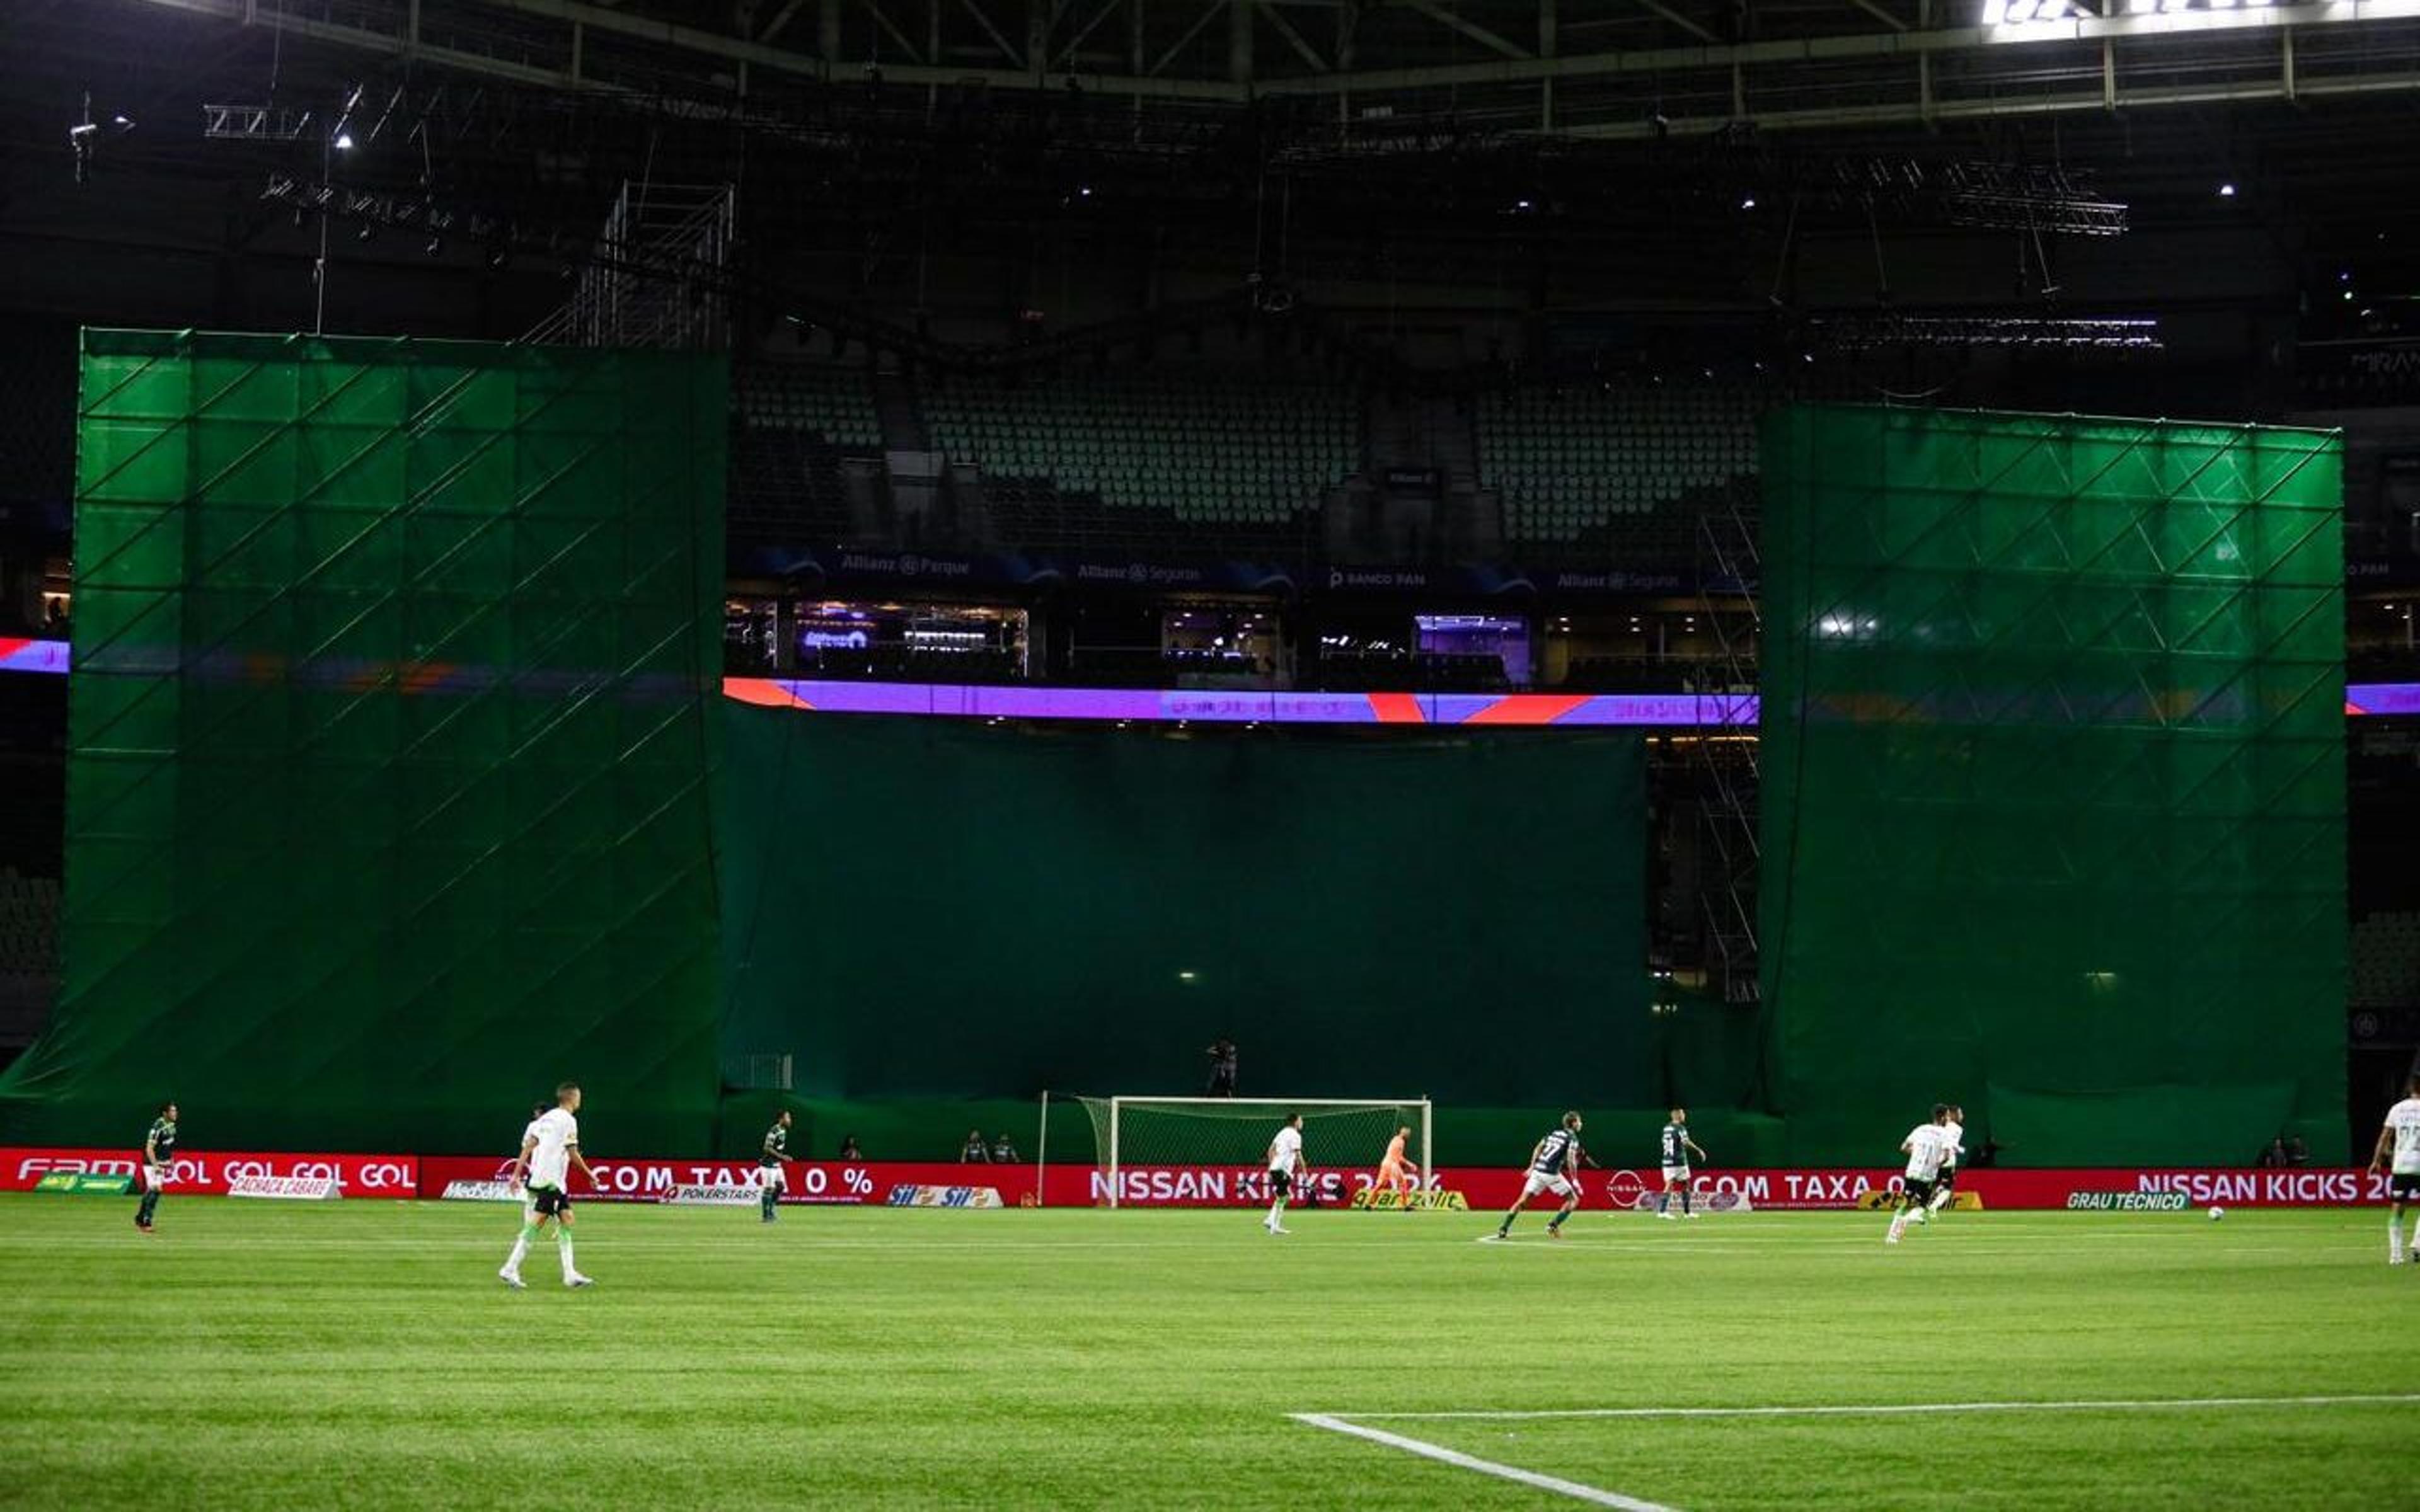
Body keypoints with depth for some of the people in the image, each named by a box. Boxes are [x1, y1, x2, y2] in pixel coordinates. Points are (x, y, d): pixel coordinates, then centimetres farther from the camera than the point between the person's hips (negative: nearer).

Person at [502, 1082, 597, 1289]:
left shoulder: (547, 1118, 16)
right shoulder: (568, 1120, -9)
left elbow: (529, 1145, 12)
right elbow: (573, 1153, -11)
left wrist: (517, 1173, 10)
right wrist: (590, 1174, 1)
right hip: (551, 1180, -9)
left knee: (566, 1220, 8)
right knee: (537, 1223, -10)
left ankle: (570, 1274, 5)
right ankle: (510, 1269, -12)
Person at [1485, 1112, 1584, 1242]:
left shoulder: (1553, 1133, 19)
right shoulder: (1572, 1138, -1)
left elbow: (1538, 1148, 17)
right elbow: (1571, 1160, -12)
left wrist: (1532, 1167, 22)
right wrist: (1575, 1181, -9)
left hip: (1537, 1170, 6)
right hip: (1551, 1173, -6)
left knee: (1522, 1201, 8)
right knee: (1573, 1200, 9)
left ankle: (1503, 1230, -1)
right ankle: (1553, 1225, -4)